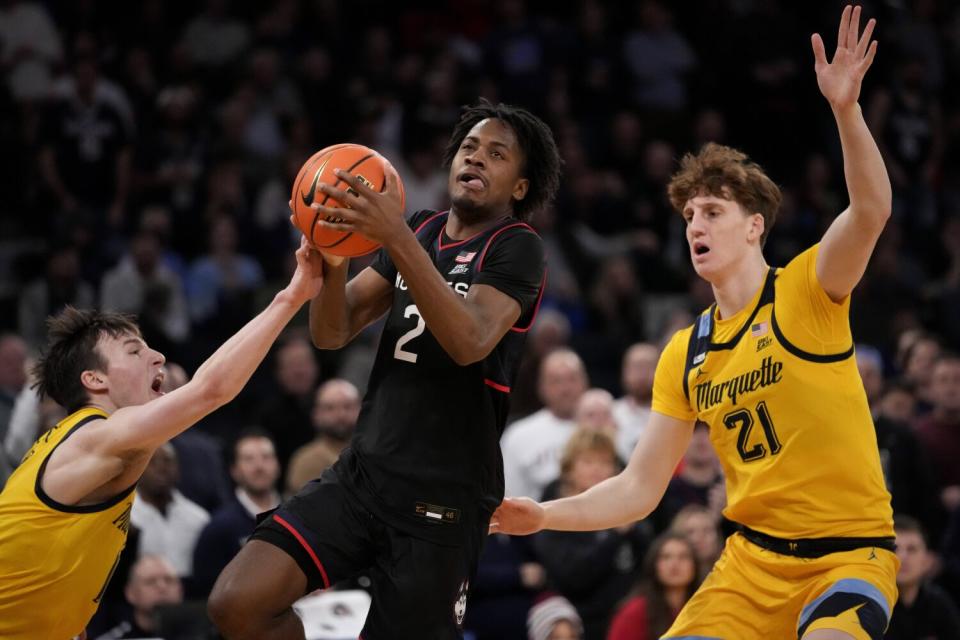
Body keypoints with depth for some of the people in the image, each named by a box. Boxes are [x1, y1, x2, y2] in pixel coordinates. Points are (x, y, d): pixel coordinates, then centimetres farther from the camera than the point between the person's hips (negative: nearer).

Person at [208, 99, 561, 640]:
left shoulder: (518, 249, -5)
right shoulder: (421, 232, 14)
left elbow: (470, 342, -24)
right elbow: (333, 333, 8)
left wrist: (395, 237, -31)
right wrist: (332, 258, -13)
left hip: (443, 499, -5)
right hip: (362, 474, 5)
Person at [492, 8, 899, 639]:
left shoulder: (805, 291, -6)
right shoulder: (685, 355, 9)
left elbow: (872, 210, -26)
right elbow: (640, 488, 12)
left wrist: (844, 107, -40)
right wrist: (547, 514, -2)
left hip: (850, 553, -6)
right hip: (753, 558, 6)